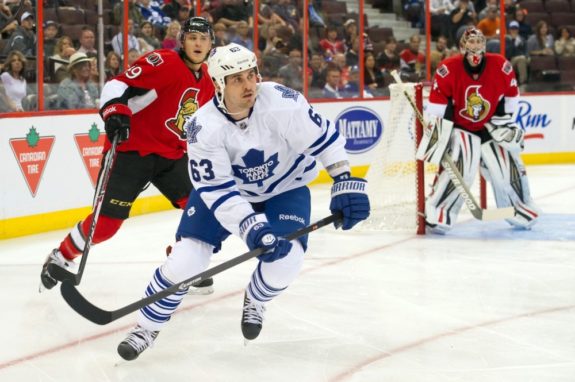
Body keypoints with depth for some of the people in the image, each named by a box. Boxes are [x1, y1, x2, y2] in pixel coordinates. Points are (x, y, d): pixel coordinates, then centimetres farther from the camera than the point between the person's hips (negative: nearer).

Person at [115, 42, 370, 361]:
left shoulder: (280, 102, -30)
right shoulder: (204, 128, -28)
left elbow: (323, 137, -19)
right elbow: (217, 189, -28)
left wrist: (345, 183, -23)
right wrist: (250, 226, -39)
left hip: (285, 188, 0)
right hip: (223, 186, 0)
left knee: (286, 257, -20)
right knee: (186, 258, -12)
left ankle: (254, 302, 15)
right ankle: (147, 326, 10)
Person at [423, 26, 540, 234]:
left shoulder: (501, 66, -12)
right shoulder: (448, 69, -19)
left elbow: (510, 95, 4)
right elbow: (437, 104, -13)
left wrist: (505, 119, 5)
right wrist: (438, 132, -15)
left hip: (490, 127, 3)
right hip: (460, 127, -3)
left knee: (508, 167, 2)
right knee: (459, 168, -21)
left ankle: (521, 209, 24)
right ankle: (437, 214, -16)